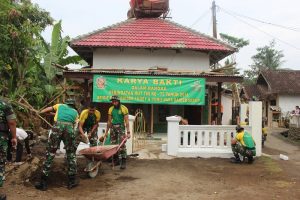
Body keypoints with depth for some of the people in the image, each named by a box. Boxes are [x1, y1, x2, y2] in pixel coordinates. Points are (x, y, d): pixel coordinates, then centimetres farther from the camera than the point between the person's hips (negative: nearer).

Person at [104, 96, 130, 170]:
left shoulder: (123, 108, -7)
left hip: (120, 127, -5)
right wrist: (106, 132, 15)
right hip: (113, 127, 5)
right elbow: (109, 121, 15)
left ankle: (123, 162, -7)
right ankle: (115, 160, 20)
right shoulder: (111, 109, 9)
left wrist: (128, 132, -15)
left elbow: (126, 121, -9)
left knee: (122, 145, -11)